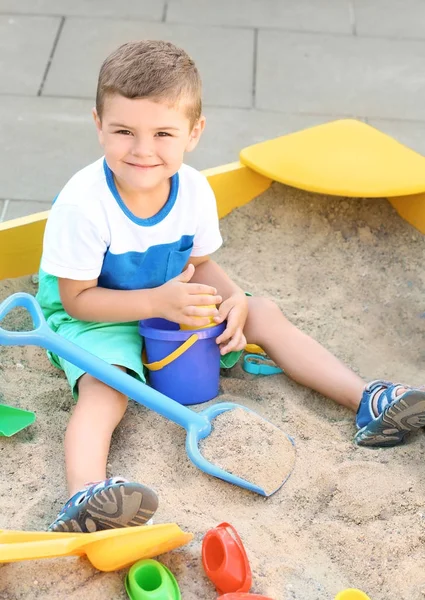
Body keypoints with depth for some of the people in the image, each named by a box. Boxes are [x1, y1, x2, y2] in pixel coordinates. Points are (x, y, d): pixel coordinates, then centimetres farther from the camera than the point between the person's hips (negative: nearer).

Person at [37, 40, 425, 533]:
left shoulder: (194, 191, -13)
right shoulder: (82, 204, -29)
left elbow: (198, 264, 3)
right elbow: (77, 298, -22)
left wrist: (232, 299, -19)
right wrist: (157, 301, -33)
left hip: (173, 303, 6)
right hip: (94, 317, -5)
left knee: (263, 313, -4)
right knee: (105, 387, -34)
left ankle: (367, 401, -5)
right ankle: (85, 496, -55)